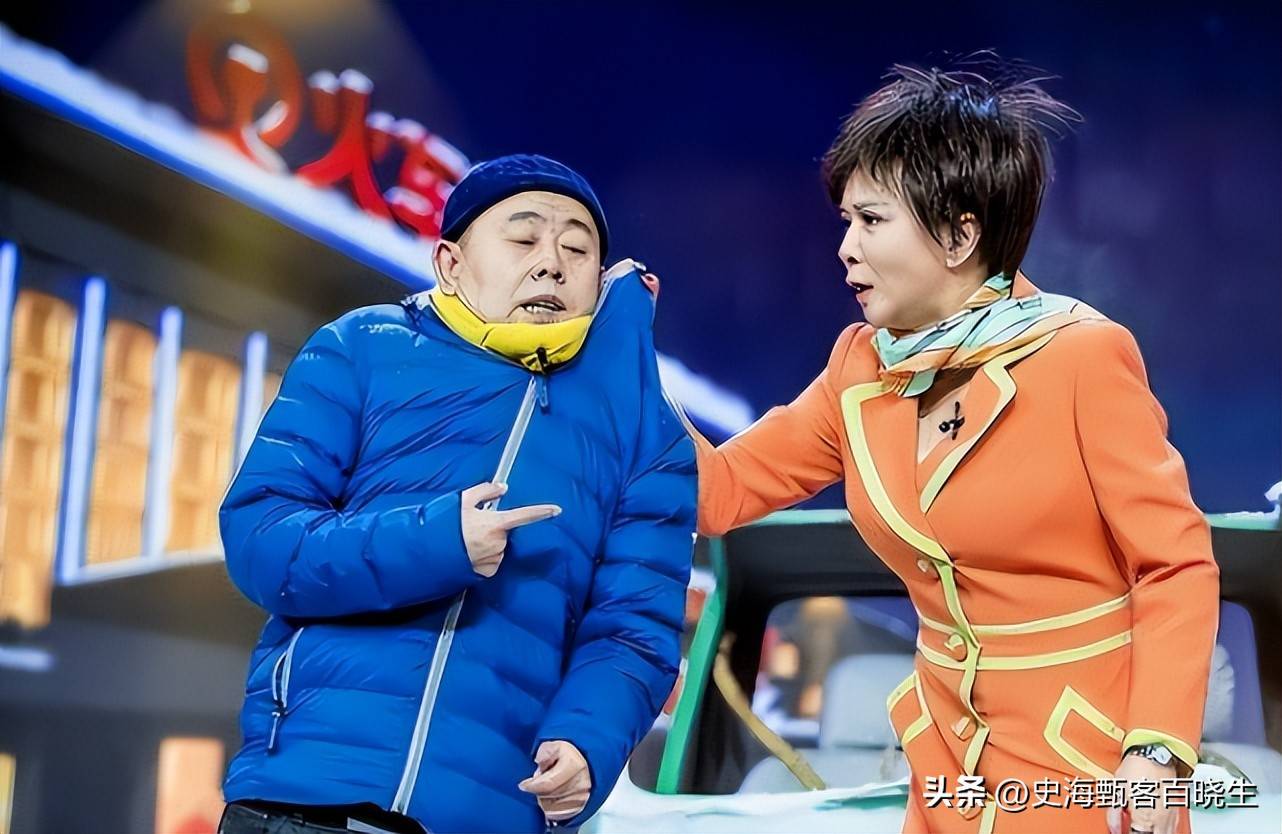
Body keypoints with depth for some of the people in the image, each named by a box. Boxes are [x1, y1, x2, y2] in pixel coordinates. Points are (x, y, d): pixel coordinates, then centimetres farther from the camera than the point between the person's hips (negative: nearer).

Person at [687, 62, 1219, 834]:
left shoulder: (1083, 356, -15)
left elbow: (1176, 565, -15)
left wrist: (1157, 756, -23)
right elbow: (720, 491, 4)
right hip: (950, 757, 6)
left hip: (1090, 759, -5)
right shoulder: (861, 369, 2)